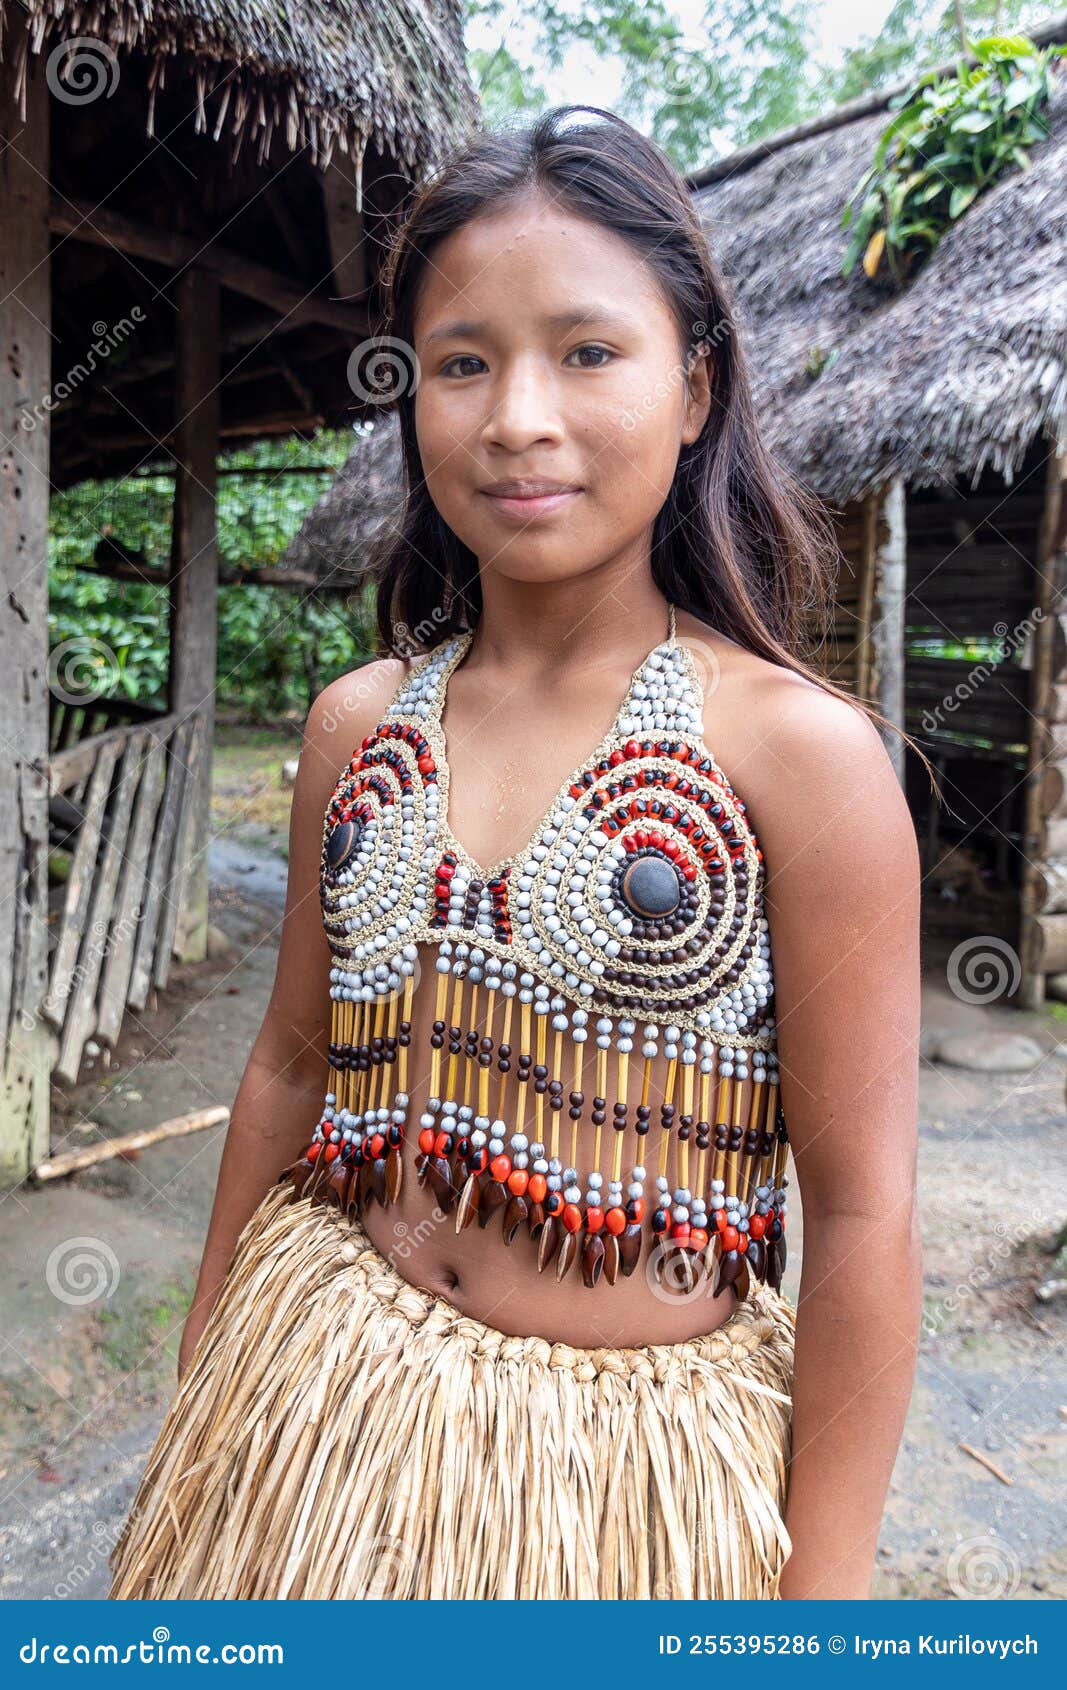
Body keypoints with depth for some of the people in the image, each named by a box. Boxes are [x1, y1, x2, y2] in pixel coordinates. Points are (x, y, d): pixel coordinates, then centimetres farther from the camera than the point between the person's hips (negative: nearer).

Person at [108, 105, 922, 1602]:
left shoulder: (801, 751, -16)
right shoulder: (357, 724, -3)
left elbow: (860, 1213, -13)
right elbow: (292, 1064, 5)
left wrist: (821, 1592, -8)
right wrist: (199, 1385, 13)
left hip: (629, 1460, -3)